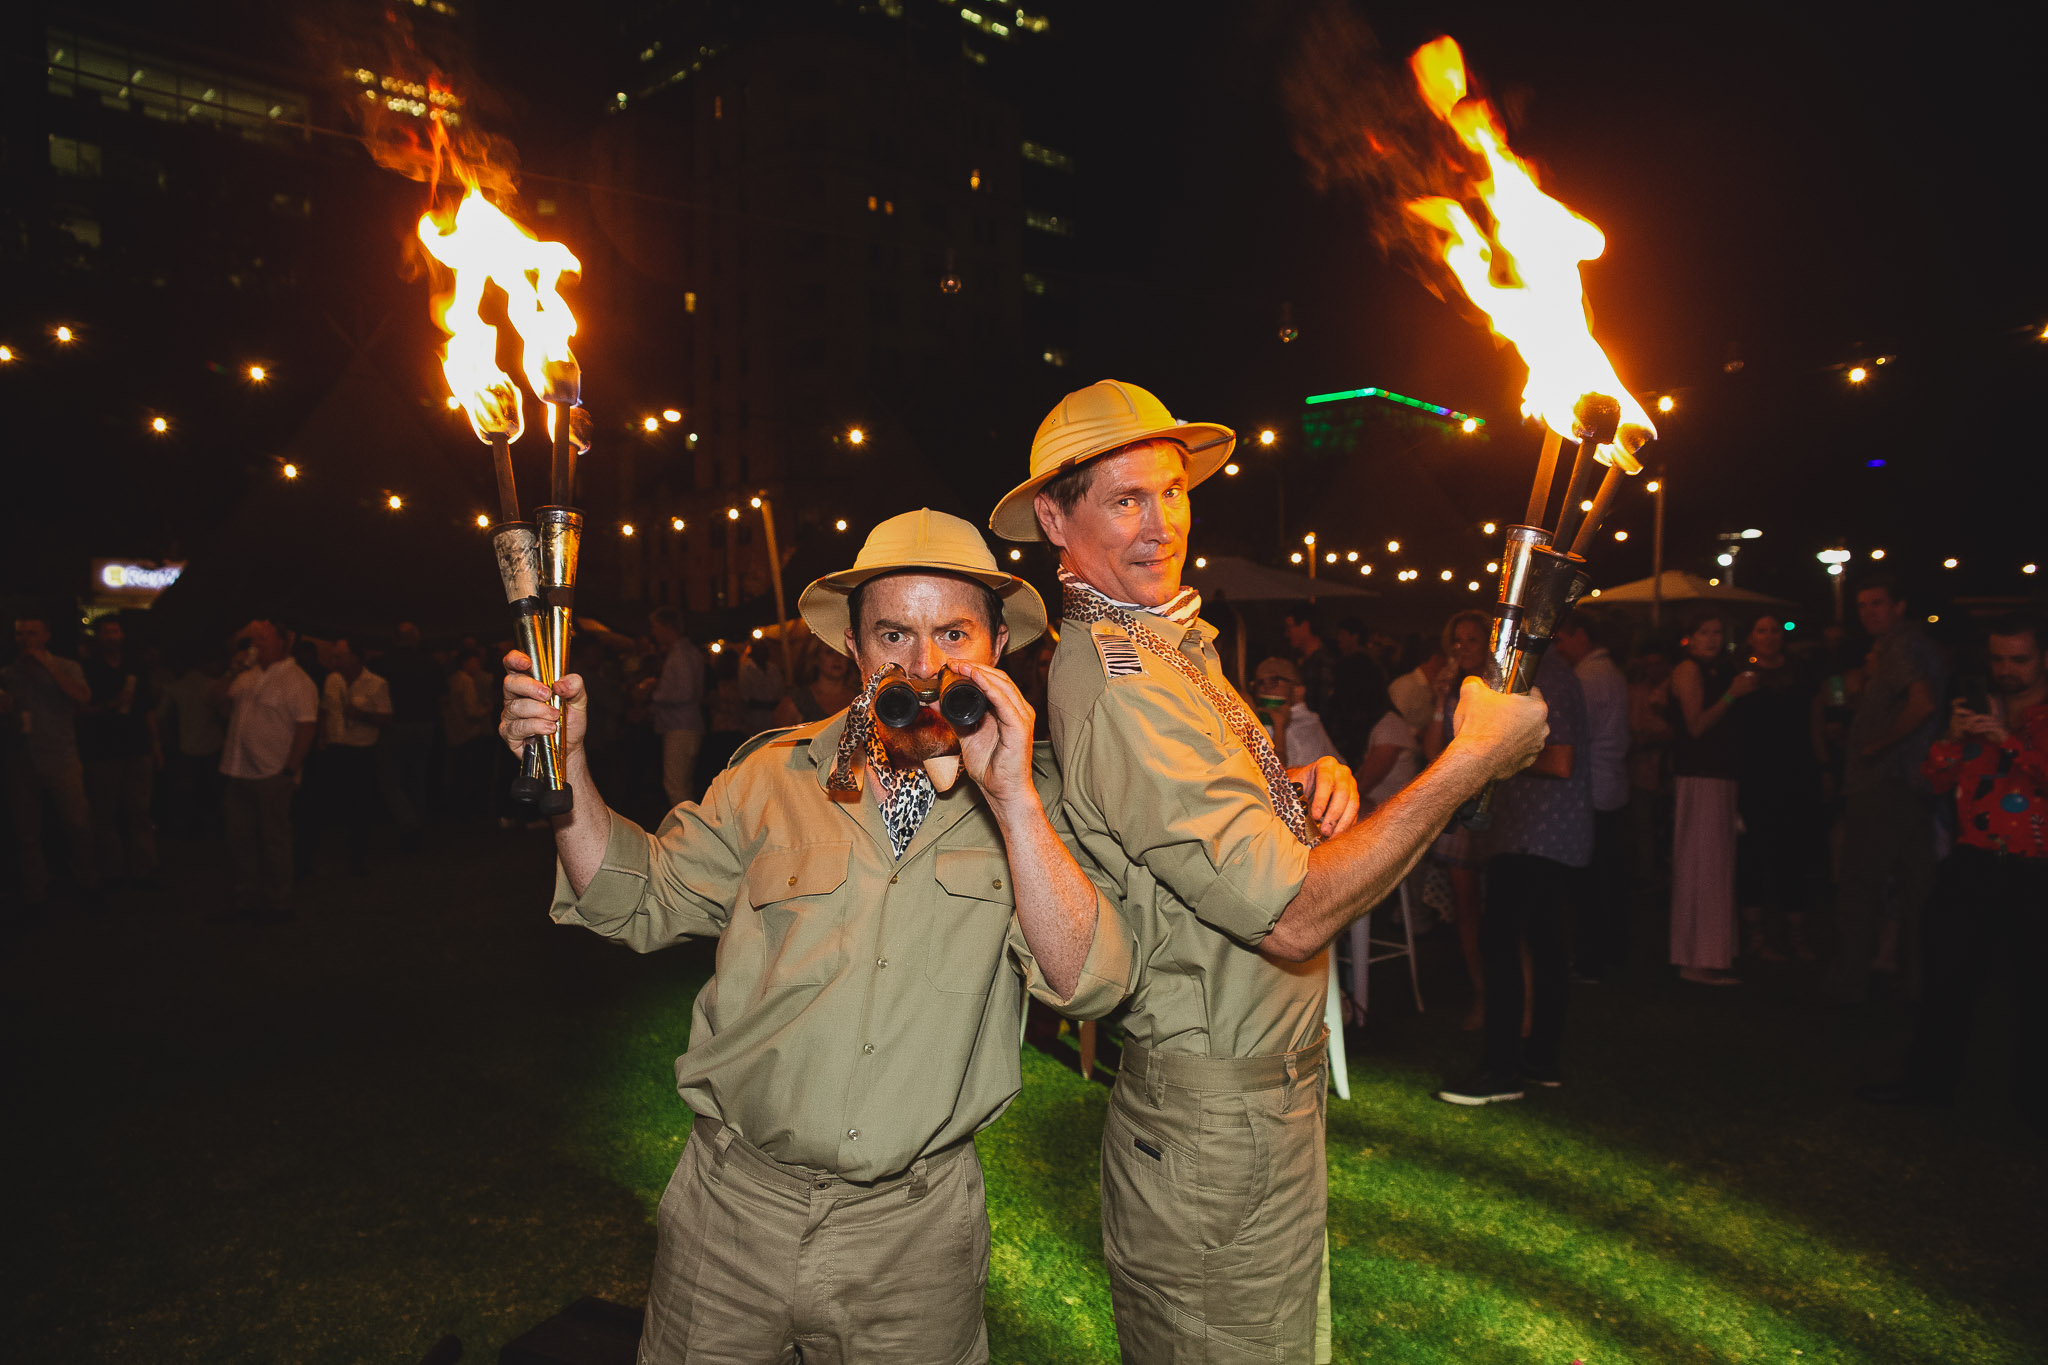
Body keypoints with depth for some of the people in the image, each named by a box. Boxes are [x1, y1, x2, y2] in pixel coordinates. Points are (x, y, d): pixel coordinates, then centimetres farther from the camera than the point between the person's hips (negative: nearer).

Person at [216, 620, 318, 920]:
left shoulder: (296, 680, -10)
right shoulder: (249, 676, 14)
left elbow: (306, 727, -15)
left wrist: (290, 768, -18)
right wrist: (233, 671, 4)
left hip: (273, 774, -8)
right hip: (240, 771, 8)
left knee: (274, 840, 1)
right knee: (240, 838, 12)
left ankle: (278, 904, 11)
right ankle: (246, 900, 23)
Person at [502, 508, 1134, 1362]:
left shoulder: (1032, 796, -7)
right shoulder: (774, 775, -3)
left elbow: (1090, 984, -19)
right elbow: (641, 903, 3)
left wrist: (1011, 795, -27)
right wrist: (566, 764, -11)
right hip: (734, 1201, 2)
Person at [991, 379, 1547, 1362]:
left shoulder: (1170, 647, 8)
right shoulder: (1117, 683, -26)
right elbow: (1293, 916, -29)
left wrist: (1312, 787, -5)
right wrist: (1472, 760, -24)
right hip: (1226, 1123, -9)